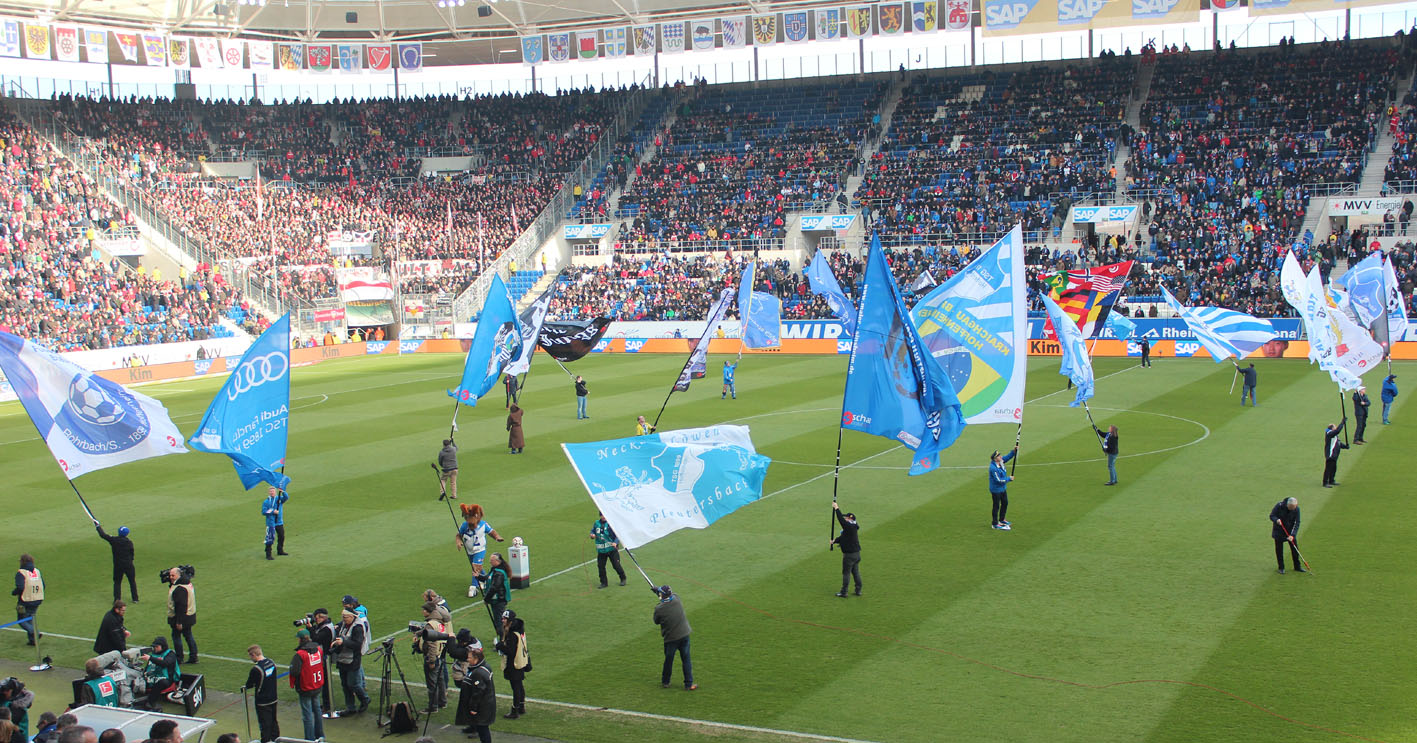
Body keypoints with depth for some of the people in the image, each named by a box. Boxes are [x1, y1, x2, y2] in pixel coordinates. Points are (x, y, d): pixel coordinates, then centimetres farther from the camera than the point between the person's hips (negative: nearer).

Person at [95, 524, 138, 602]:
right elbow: (132, 554, -1)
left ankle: (117, 600, 6)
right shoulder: (129, 542, -7)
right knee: (132, 581, 11)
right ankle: (135, 599, 14)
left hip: (118, 565, 0)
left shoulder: (113, 540, -9)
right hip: (128, 565, 0)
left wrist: (98, 526, 12)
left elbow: (103, 535, -1)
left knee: (117, 582, 11)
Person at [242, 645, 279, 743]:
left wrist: (244, 688, 11)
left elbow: (249, 685, -14)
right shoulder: (272, 663, -3)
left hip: (262, 702, -7)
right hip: (273, 699, 7)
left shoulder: (256, 669, -25)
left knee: (264, 724, 4)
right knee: (273, 722, 21)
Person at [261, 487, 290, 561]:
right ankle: (268, 555, -5)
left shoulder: (280, 499, 5)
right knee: (270, 539, -10)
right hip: (270, 523, -4)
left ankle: (280, 551, 35)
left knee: (281, 537, 16)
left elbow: (286, 497, -13)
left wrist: (282, 492, -30)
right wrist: (273, 511, -16)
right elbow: (263, 511, -7)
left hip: (279, 522, 4)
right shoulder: (266, 502, -2)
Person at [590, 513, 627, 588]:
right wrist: (592, 535, -4)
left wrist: (615, 542, -27)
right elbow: (592, 531, 20)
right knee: (600, 566, 2)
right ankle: (603, 582, 18)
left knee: (616, 565, 0)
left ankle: (623, 579, 23)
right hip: (601, 550, 4)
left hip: (612, 549, -4)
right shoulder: (596, 523, 5)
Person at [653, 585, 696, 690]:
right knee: (686, 660, 10)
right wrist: (658, 590, 27)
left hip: (671, 638, -2)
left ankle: (665, 682, 33)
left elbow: (656, 621, 1)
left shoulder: (659, 609, -17)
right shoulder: (677, 601, -7)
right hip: (684, 634, 2)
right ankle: (689, 684, 13)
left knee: (668, 660, 17)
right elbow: (673, 595, 17)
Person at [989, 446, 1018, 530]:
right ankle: (995, 524, 17)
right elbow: (999, 480, -28)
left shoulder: (1000, 461, -6)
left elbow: (1008, 457, 10)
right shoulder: (993, 468, -31)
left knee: (1005, 503, 22)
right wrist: (1009, 478, -16)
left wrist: (1014, 451, -7)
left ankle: (1001, 520, 41)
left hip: (1003, 488, 9)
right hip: (996, 489, -9)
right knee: (996, 506, 3)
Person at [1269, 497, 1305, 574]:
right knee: (1279, 549, 2)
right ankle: (1281, 568, 12)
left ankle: (1297, 567, 17)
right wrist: (1276, 520, -35)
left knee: (1295, 548, 3)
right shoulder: (1279, 506, -21)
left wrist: (1292, 535, -23)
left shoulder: (1296, 509, -16)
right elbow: (1271, 516, -12)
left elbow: (1296, 523, -14)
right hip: (1279, 531, -2)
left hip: (1290, 531, 2)